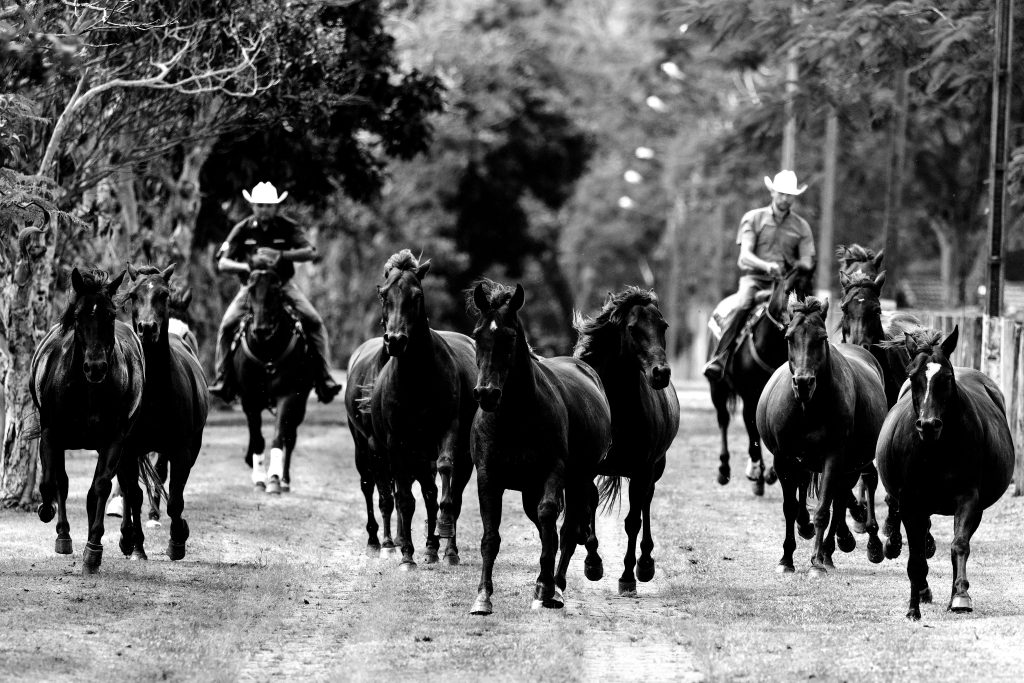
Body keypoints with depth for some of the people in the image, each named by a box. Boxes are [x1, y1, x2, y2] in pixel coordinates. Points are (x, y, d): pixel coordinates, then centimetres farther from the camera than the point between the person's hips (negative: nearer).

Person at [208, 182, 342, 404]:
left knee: (314, 321, -18)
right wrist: (246, 266, -25)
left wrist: (281, 255, -27)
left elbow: (310, 252, -14)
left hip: (283, 285, 0)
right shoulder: (242, 230, -2)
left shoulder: (287, 228, -3)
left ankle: (323, 377, -13)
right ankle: (222, 379, -9)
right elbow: (223, 263, -6)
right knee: (227, 325, -20)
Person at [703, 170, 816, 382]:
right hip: (754, 277, -2)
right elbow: (745, 254, -4)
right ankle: (718, 360, -36)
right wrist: (766, 266, -24)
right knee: (743, 307, -32)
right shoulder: (753, 218, 8)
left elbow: (807, 260, 9)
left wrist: (803, 265, -16)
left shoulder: (801, 226, 14)